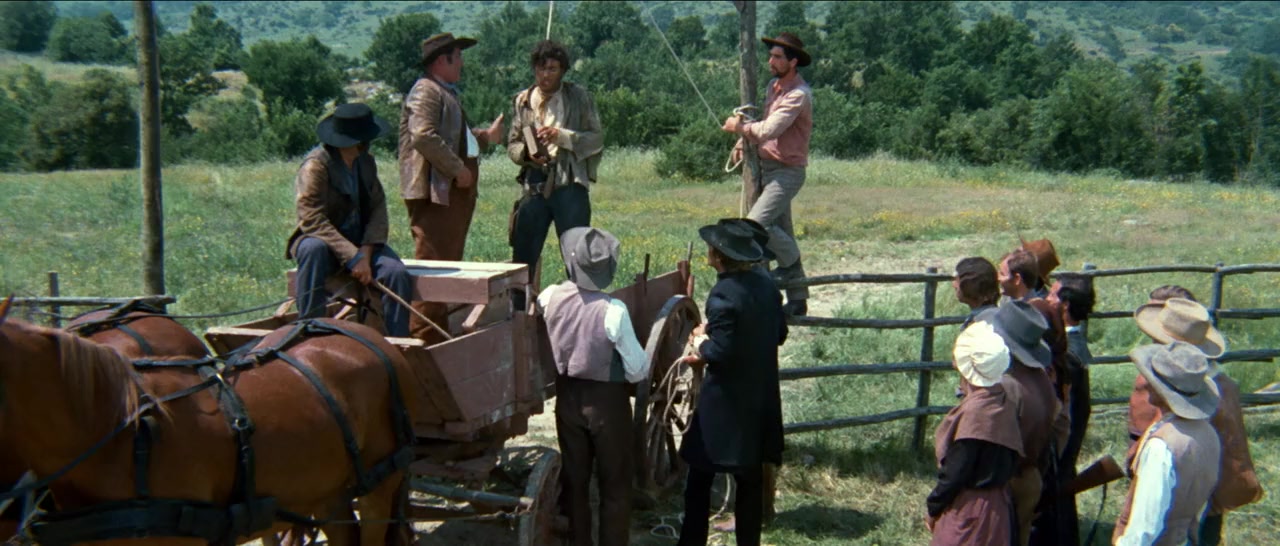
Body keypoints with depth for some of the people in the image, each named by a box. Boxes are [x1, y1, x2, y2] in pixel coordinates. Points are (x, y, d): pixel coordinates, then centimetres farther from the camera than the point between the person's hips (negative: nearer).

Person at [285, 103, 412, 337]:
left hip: (362, 242, 5)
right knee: (314, 249, -39)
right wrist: (353, 257, -28)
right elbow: (313, 220, -23)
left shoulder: (366, 162, 6)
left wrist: (366, 253, -15)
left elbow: (378, 208, 2)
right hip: (324, 240, -5)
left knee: (398, 274, -23)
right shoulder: (315, 166, -16)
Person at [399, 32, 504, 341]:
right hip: (434, 192, -11)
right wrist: (458, 169, -21)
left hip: (454, 192, 11)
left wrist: (485, 136, 25)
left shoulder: (447, 93, 23)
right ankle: (423, 339, -6)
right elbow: (424, 136, -24)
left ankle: (439, 334, 23)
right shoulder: (426, 92, -11)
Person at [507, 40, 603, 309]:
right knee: (523, 256, 6)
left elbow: (597, 140, -1)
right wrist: (527, 153, -9)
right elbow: (512, 144, 13)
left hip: (569, 185, -3)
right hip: (534, 184, 3)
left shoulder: (579, 97, 3)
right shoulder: (523, 100, 12)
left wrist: (562, 136, -15)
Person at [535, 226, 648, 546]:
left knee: (574, 478, 19)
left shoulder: (550, 298, -12)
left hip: (568, 396, 4)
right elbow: (638, 370, -19)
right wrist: (644, 364, 3)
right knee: (615, 484, 11)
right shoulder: (613, 310, -25)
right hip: (607, 400, -4)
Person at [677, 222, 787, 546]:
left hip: (725, 403, -7)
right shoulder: (766, 287, 4)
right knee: (750, 478, 15)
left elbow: (721, 352, -22)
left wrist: (701, 343, -3)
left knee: (700, 478, 6)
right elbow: (779, 334, 14)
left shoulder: (722, 294, -21)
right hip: (759, 398, 7)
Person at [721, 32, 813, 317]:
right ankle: (798, 299, 19)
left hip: (787, 172, -9)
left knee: (756, 223, -20)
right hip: (767, 167, 9)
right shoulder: (774, 86, 10)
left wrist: (738, 127, -12)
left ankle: (792, 262, 7)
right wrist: (743, 141, 8)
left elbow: (769, 130, -27)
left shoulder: (798, 95, -19)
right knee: (780, 231, 11)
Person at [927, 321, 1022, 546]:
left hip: (968, 510, -8)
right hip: (997, 505, 8)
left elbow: (955, 471, -19)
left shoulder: (973, 411, -24)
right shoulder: (1004, 403, -1)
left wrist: (934, 507, -6)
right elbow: (1011, 460, 8)